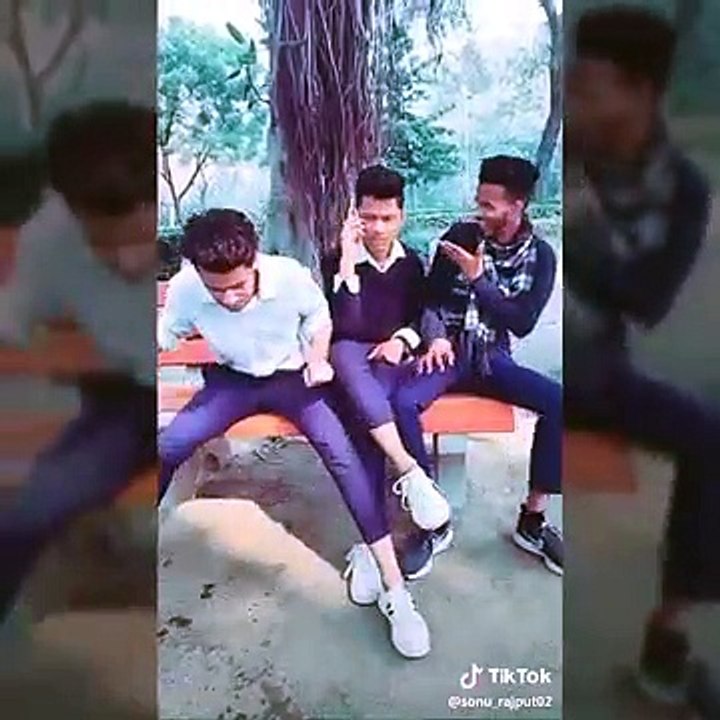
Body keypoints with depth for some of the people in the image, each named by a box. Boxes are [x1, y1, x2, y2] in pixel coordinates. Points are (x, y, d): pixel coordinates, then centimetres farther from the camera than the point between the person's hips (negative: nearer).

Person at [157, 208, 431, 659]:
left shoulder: (290, 276, -23)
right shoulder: (184, 289, -20)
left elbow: (319, 316, 0)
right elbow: (167, 333, 3)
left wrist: (318, 359, -11)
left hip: (293, 376, -2)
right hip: (234, 381, 2)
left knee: (345, 455, -24)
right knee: (168, 445, -19)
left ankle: (393, 587, -19)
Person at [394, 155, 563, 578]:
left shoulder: (540, 256, 1)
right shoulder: (461, 236, -2)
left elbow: (523, 322, -9)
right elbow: (431, 300, 1)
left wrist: (478, 279, -16)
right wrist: (436, 337, -20)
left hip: (492, 356, 1)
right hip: (449, 350, -1)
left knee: (558, 401, -24)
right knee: (403, 404, -31)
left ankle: (533, 520, -8)